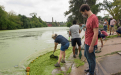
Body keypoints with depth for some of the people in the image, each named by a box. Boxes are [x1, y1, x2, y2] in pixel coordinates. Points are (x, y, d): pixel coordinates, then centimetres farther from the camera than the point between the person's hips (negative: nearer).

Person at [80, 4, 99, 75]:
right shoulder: (89, 18, 8)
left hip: (90, 44, -10)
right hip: (87, 42, 10)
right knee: (86, 55, 25)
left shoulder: (94, 18, -22)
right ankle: (90, 68, 45)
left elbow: (96, 33, -25)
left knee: (91, 58, 8)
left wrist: (91, 46, -22)